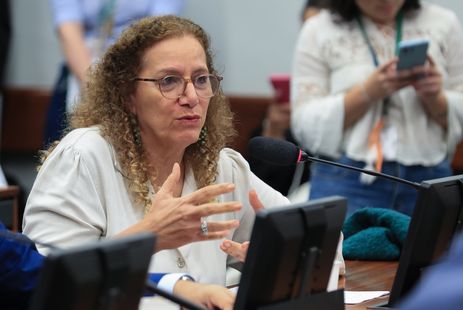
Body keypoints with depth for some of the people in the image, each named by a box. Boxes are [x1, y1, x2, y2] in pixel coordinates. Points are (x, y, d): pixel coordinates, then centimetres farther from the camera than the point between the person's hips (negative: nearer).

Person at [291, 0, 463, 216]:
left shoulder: (443, 24, 7)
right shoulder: (319, 31, 2)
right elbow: (306, 127, -5)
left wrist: (434, 99, -14)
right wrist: (368, 92, -18)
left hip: (427, 179, 2)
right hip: (348, 182, -2)